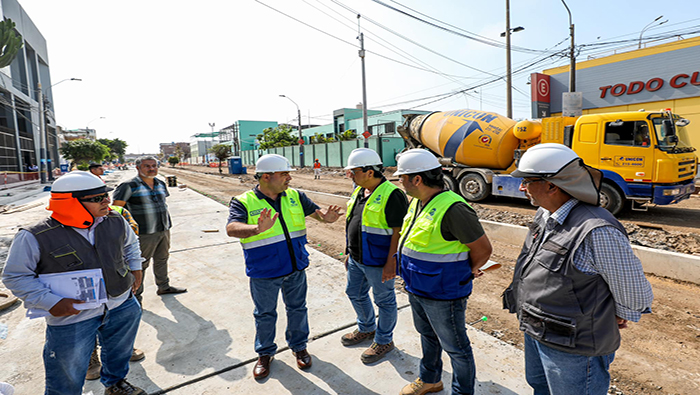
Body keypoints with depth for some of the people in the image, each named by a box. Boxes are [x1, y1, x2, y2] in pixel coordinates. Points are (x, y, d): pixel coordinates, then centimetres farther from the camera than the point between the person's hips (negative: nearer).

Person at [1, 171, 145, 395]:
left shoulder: (115, 222, -4)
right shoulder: (35, 237, -17)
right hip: (71, 316, -4)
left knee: (120, 351, 26)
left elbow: (130, 243, 17)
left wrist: (135, 267, 11)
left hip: (122, 306, 4)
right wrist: (50, 302, -20)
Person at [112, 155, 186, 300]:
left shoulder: (161, 184, 9)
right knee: (141, 264, 4)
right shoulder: (130, 186, -12)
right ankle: (136, 295, 19)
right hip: (144, 234, -6)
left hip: (164, 230, 7)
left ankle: (163, 287, 36)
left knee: (162, 260, 19)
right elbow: (117, 207, -12)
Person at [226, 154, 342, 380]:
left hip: (296, 269, 3)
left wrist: (326, 217, -23)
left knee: (297, 309, 19)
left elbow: (314, 211, 1)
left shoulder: (294, 196, -1)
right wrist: (258, 229, -48)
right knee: (265, 314, 17)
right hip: (264, 274, -3)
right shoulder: (243, 202, -14)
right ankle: (265, 353, 41)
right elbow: (232, 228, -28)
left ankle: (299, 346, 43)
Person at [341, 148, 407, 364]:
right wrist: (349, 252, 16)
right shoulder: (359, 192, 6)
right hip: (357, 259, 9)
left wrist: (391, 262, -22)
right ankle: (366, 329, 47)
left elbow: (398, 231, -21)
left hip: (378, 262, -9)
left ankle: (383, 341, 32)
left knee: (384, 301, 11)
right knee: (355, 293, 23)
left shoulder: (391, 195, -21)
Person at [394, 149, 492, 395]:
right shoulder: (417, 202, 1)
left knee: (455, 347, 12)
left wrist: (467, 273, -5)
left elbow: (483, 249, -20)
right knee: (427, 335, 28)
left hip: (442, 295, -9)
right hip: (417, 289, 9)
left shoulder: (452, 209, -28)